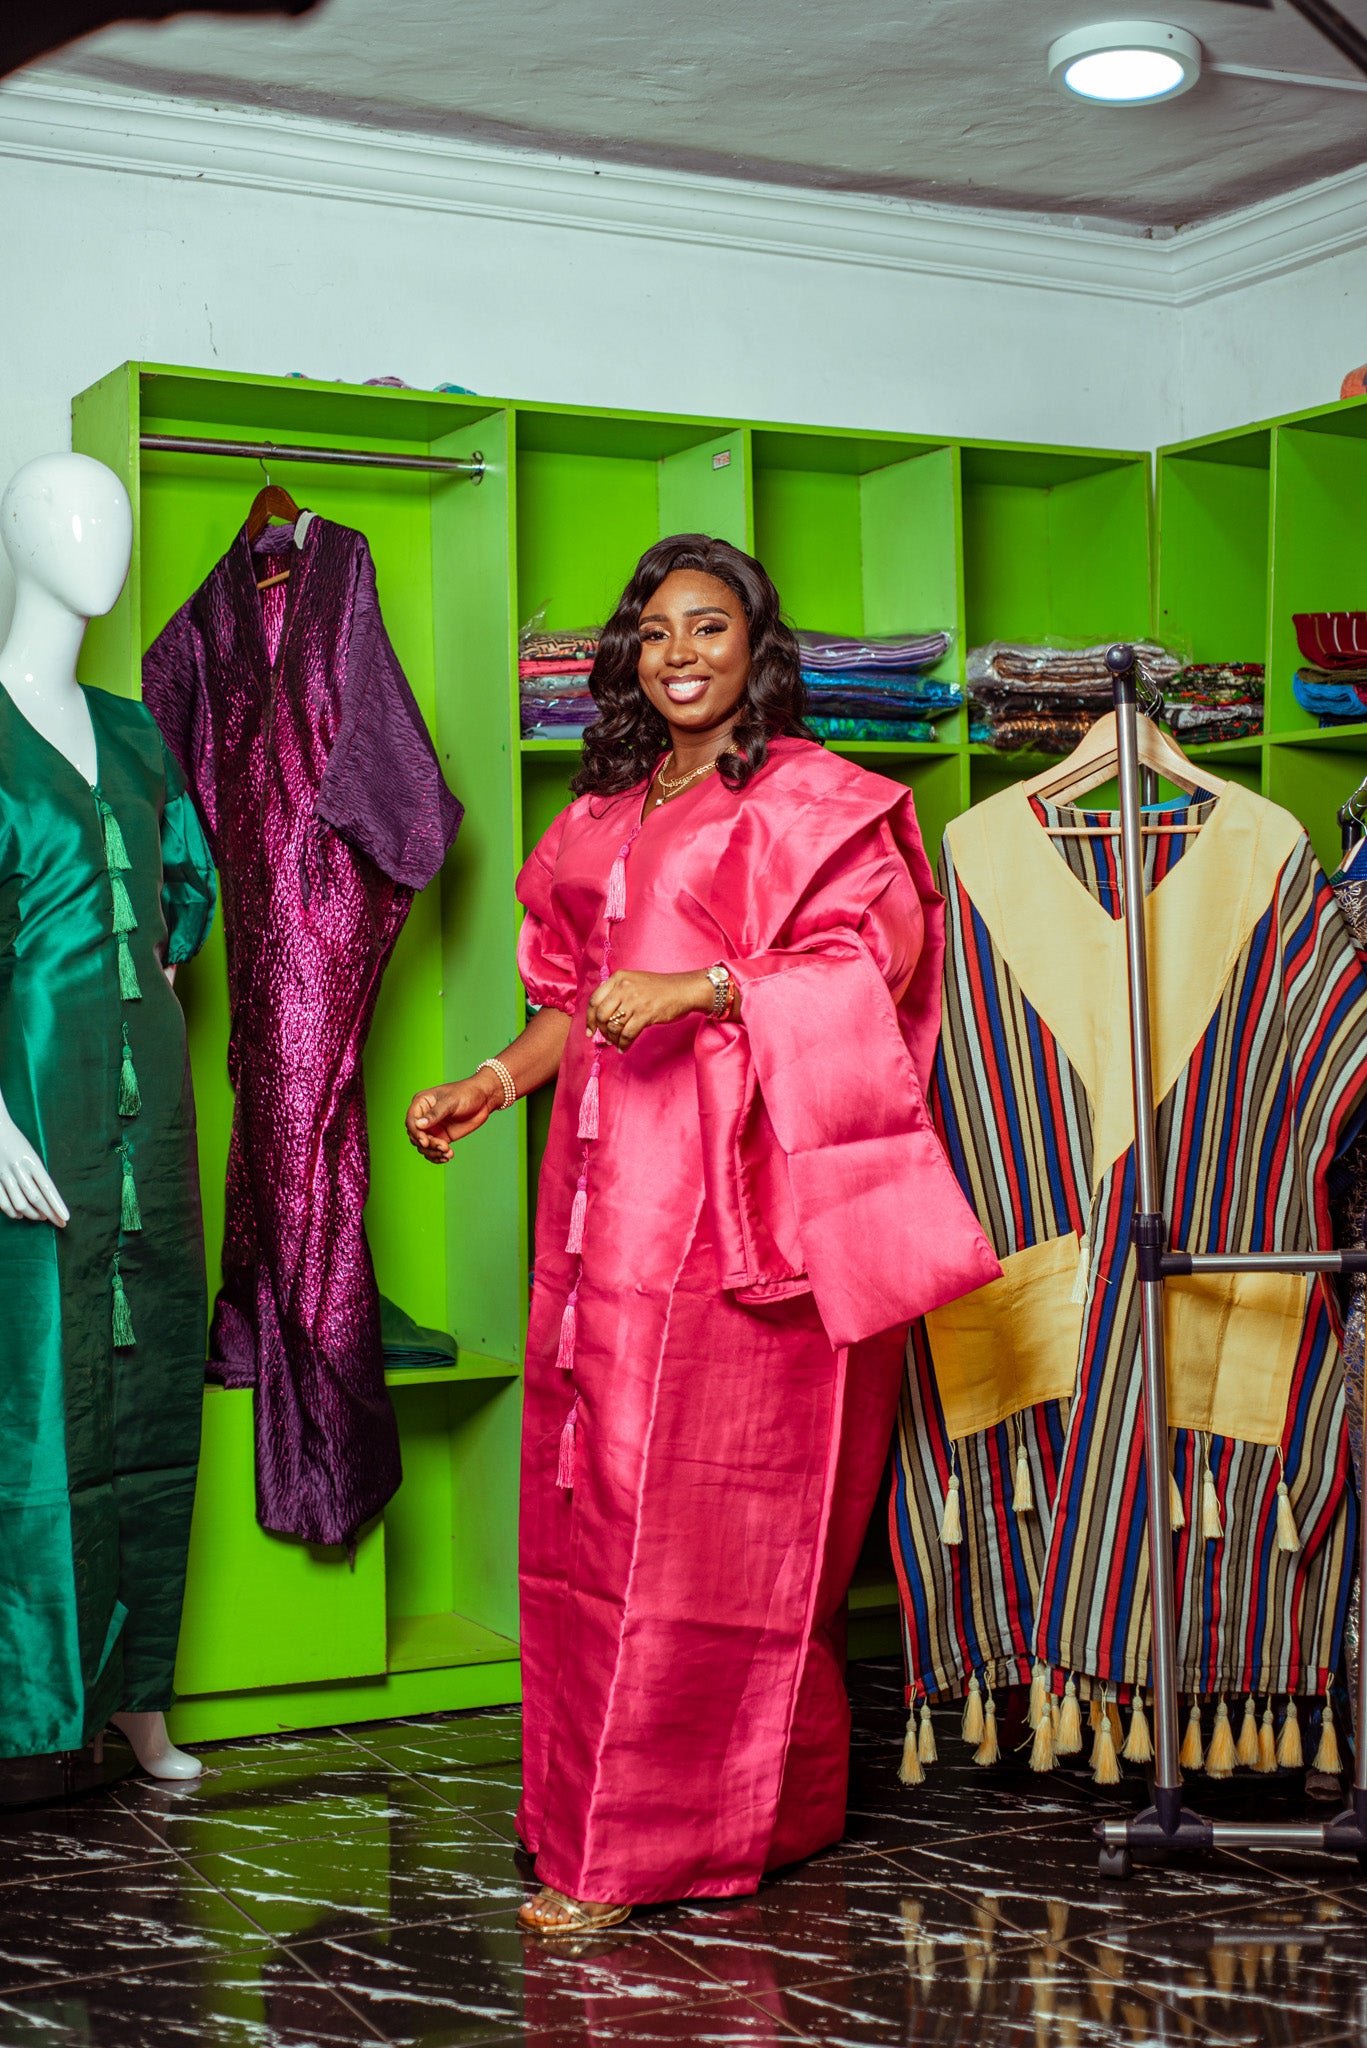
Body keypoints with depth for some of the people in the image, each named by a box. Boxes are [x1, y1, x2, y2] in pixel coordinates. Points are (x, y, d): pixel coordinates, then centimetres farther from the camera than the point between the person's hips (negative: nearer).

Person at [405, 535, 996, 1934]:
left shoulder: (811, 804, 0)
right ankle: (602, 1806, 14)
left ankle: (643, 1845, 0)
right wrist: (493, 1083, 12)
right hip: (610, 1193, 7)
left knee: (710, 1517, -5)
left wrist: (702, 986, -23)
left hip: (734, 1199, -6)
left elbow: (861, 964, -11)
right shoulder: (606, 818, 20)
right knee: (595, 1497, 5)